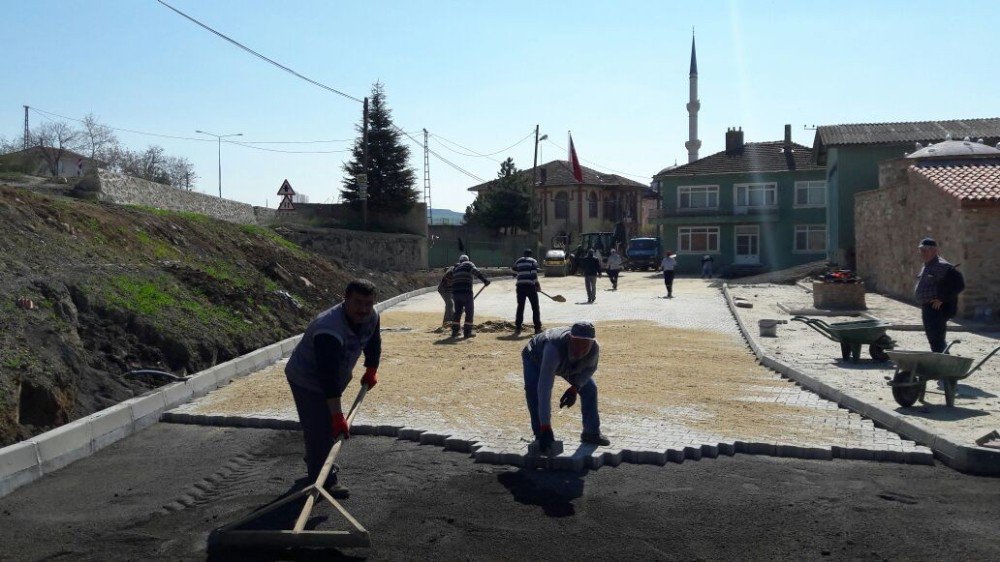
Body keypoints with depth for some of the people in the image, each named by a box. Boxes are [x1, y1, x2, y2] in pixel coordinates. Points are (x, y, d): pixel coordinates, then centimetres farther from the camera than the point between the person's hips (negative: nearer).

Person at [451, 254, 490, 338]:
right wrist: (484, 280, -21)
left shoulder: (455, 268, 26)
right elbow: (475, 271, -13)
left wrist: (453, 296, 26)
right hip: (466, 291, -6)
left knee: (458, 312, 18)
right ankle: (467, 332, 2)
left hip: (455, 292, 6)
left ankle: (454, 331, 18)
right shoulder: (468, 264, 9)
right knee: (469, 312, 4)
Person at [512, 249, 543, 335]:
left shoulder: (518, 261, 14)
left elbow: (514, 269, 30)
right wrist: (538, 285, 2)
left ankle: (517, 328, 5)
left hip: (520, 286, 3)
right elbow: (534, 274, -7)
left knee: (520, 307, 9)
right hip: (530, 286, -3)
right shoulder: (533, 261, 3)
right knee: (535, 307, 7)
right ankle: (537, 328, 6)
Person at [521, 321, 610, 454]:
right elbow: (544, 389, -53)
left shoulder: (594, 349, -34)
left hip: (566, 362, 4)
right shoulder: (555, 348, -50)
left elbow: (590, 368, -7)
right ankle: (541, 435, -15)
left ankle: (592, 433, 20)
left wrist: (575, 388, -23)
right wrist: (545, 427, -54)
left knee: (589, 388, -1)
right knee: (533, 390, -30)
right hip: (536, 359, -4)